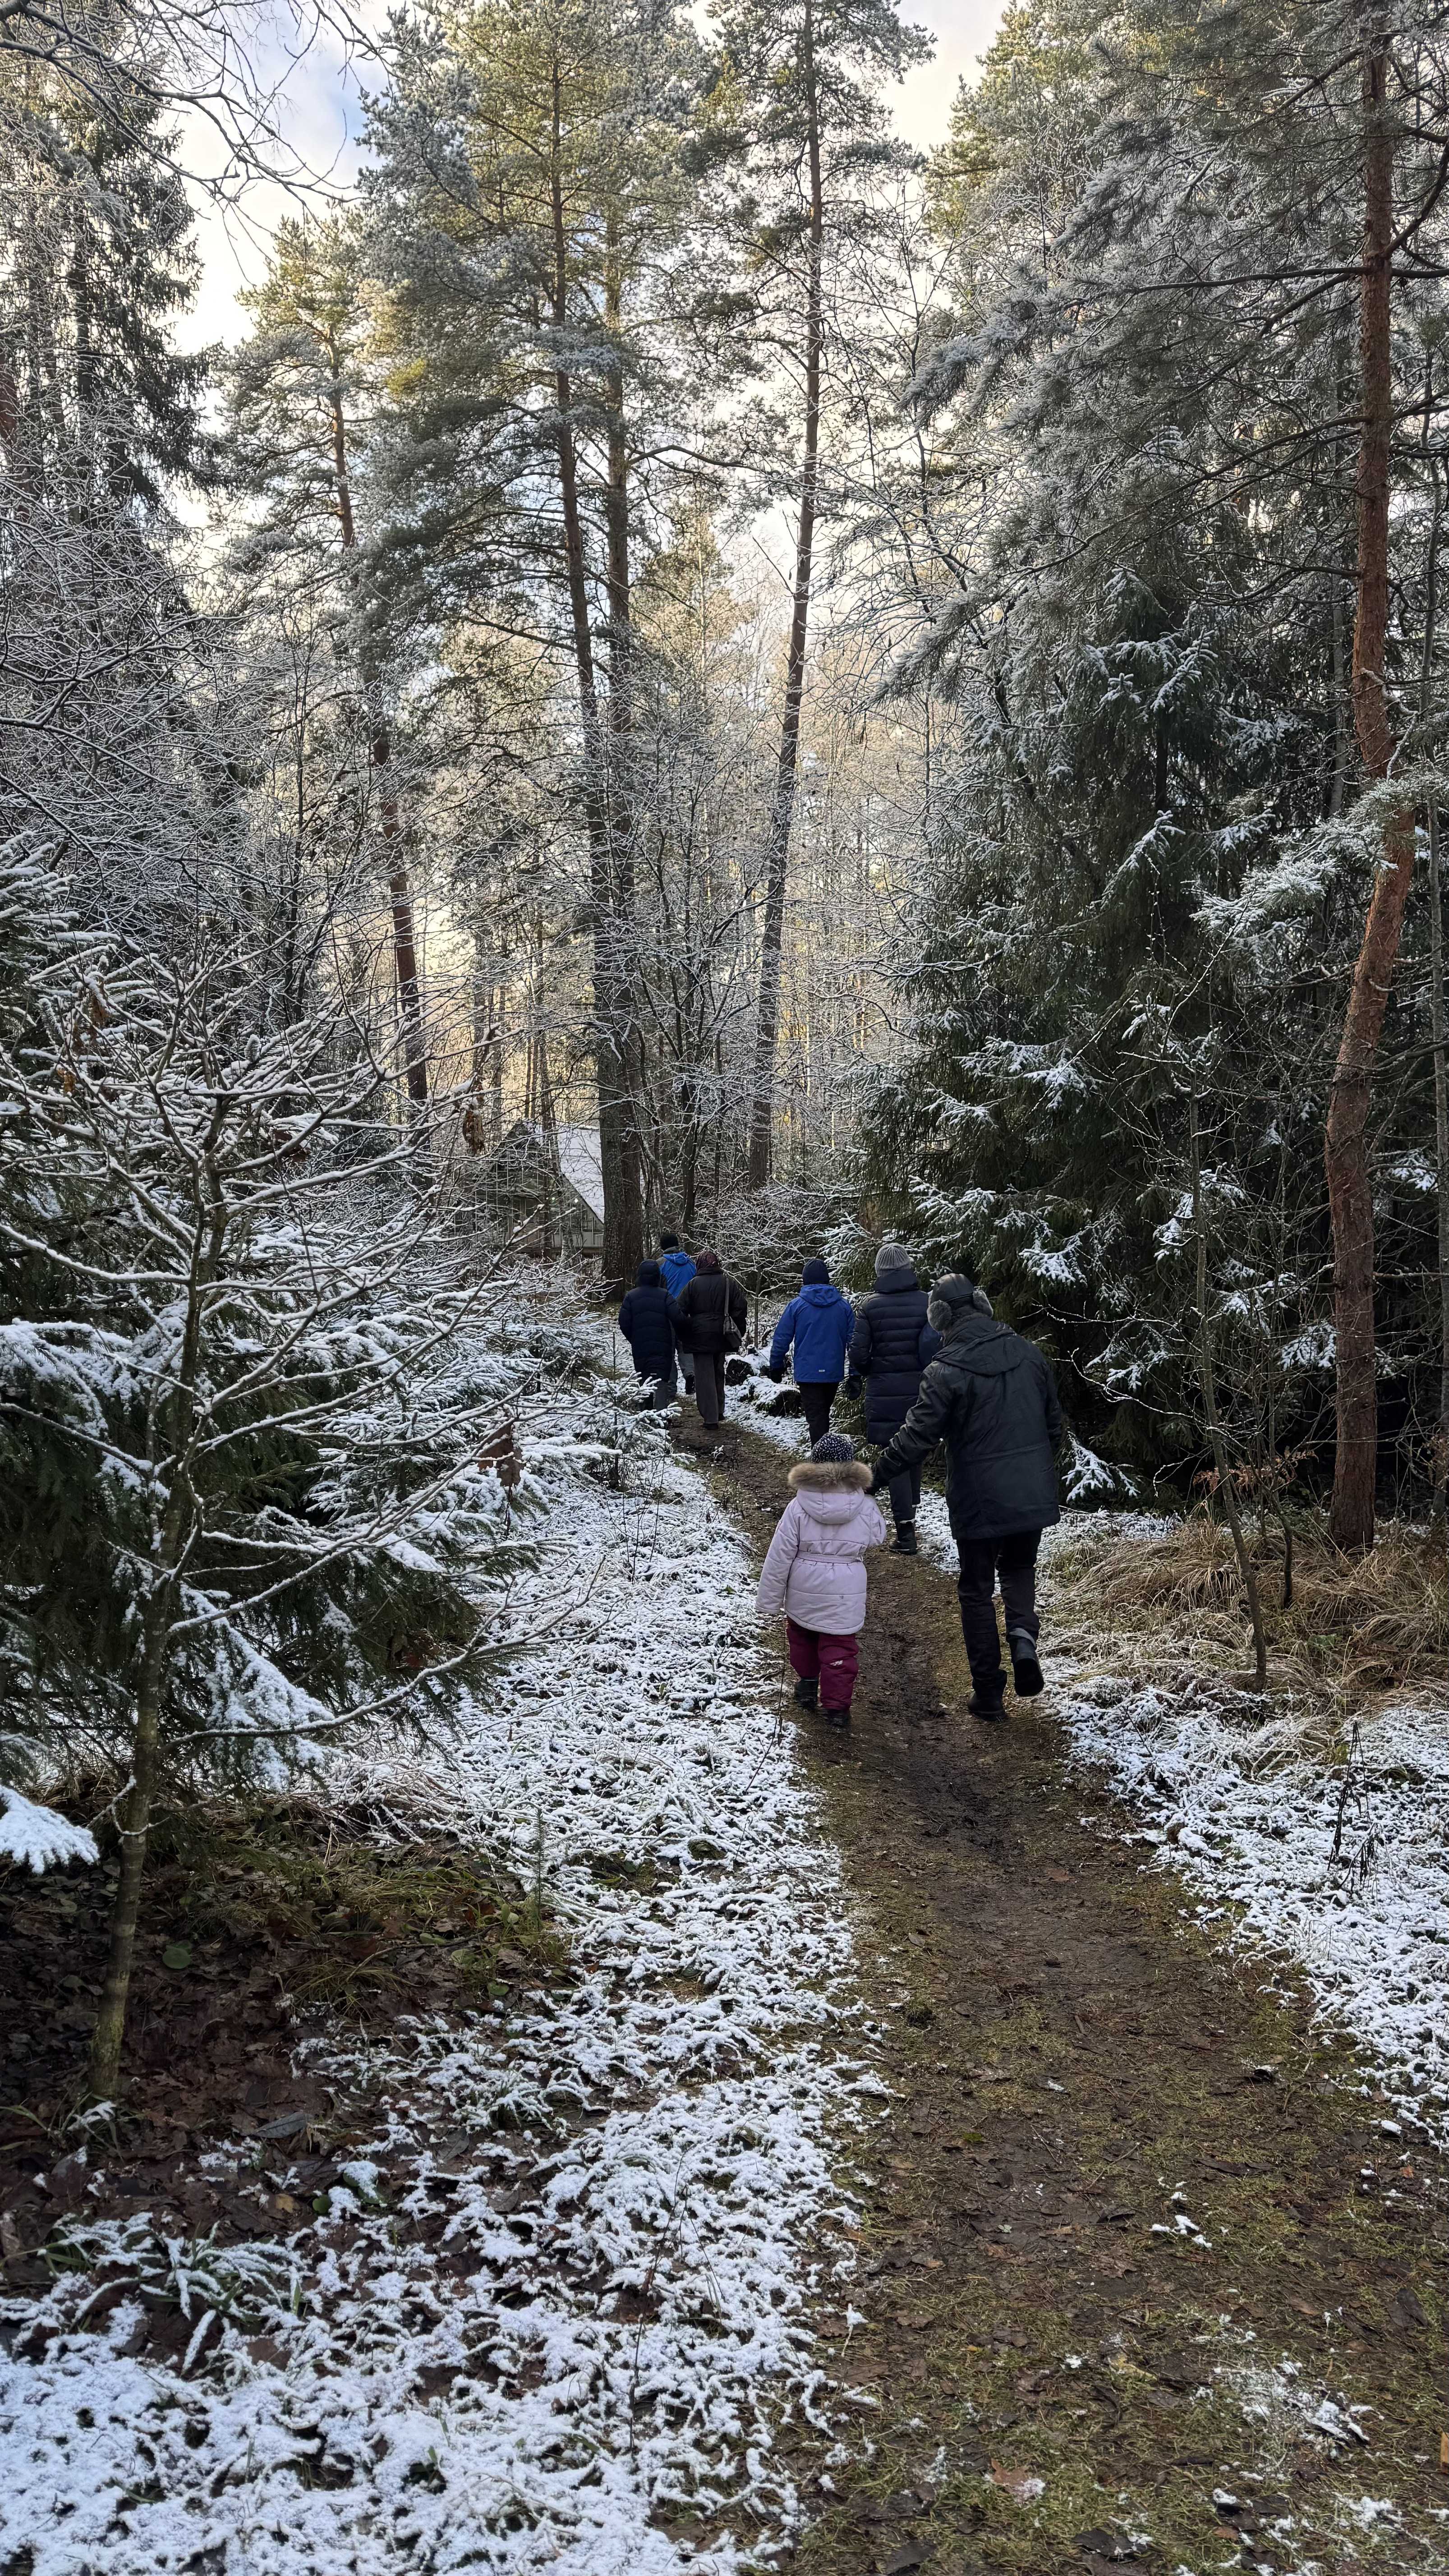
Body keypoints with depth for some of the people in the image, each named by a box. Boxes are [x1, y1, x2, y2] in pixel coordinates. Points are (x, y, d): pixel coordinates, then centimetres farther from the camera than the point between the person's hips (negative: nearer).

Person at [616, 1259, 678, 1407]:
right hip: (662, 1346, -3)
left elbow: (624, 1322, -1)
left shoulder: (631, 1296, 2)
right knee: (660, 1380, -9)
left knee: (644, 1380, 17)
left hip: (640, 1347, 3)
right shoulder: (665, 1295, -4)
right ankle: (660, 1410, -27)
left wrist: (633, 1340, 13)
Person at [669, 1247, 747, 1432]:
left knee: (704, 1377, 0)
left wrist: (683, 1336, 4)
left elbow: (679, 1310, -7)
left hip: (700, 1337, -3)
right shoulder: (729, 1283, 0)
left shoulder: (693, 1284, -7)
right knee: (718, 1373, 20)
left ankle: (710, 1418, -5)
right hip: (722, 1337, 3)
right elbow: (741, 1307, -1)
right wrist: (738, 1332, 9)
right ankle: (719, 1412, 26)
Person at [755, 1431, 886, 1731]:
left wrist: (769, 1602, -1)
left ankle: (807, 1685, 40)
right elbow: (878, 1535, 11)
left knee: (802, 1638, 26)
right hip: (845, 1598, 0)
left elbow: (779, 1557, -11)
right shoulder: (864, 1509, -12)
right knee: (840, 1650, 10)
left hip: (803, 1595, 1)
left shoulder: (798, 1507, -15)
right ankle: (837, 1705, 7)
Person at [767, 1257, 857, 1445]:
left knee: (815, 1417, -1)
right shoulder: (844, 1305, 2)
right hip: (834, 1373, 3)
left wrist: (776, 1366, 9)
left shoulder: (797, 1305, -5)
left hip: (808, 1373, -3)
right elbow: (853, 1340, 5)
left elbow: (781, 1339, -4)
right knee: (824, 1414, 20)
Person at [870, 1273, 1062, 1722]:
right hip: (1032, 1496, 4)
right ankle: (1023, 1632, -3)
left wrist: (873, 1478, -8)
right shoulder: (1027, 1353, 2)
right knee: (1019, 1568, 26)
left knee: (977, 1590, 11)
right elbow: (1053, 1423, 12)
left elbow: (916, 1438, -19)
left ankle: (989, 1692, 14)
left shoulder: (947, 1369, -16)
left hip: (978, 1502, -4)